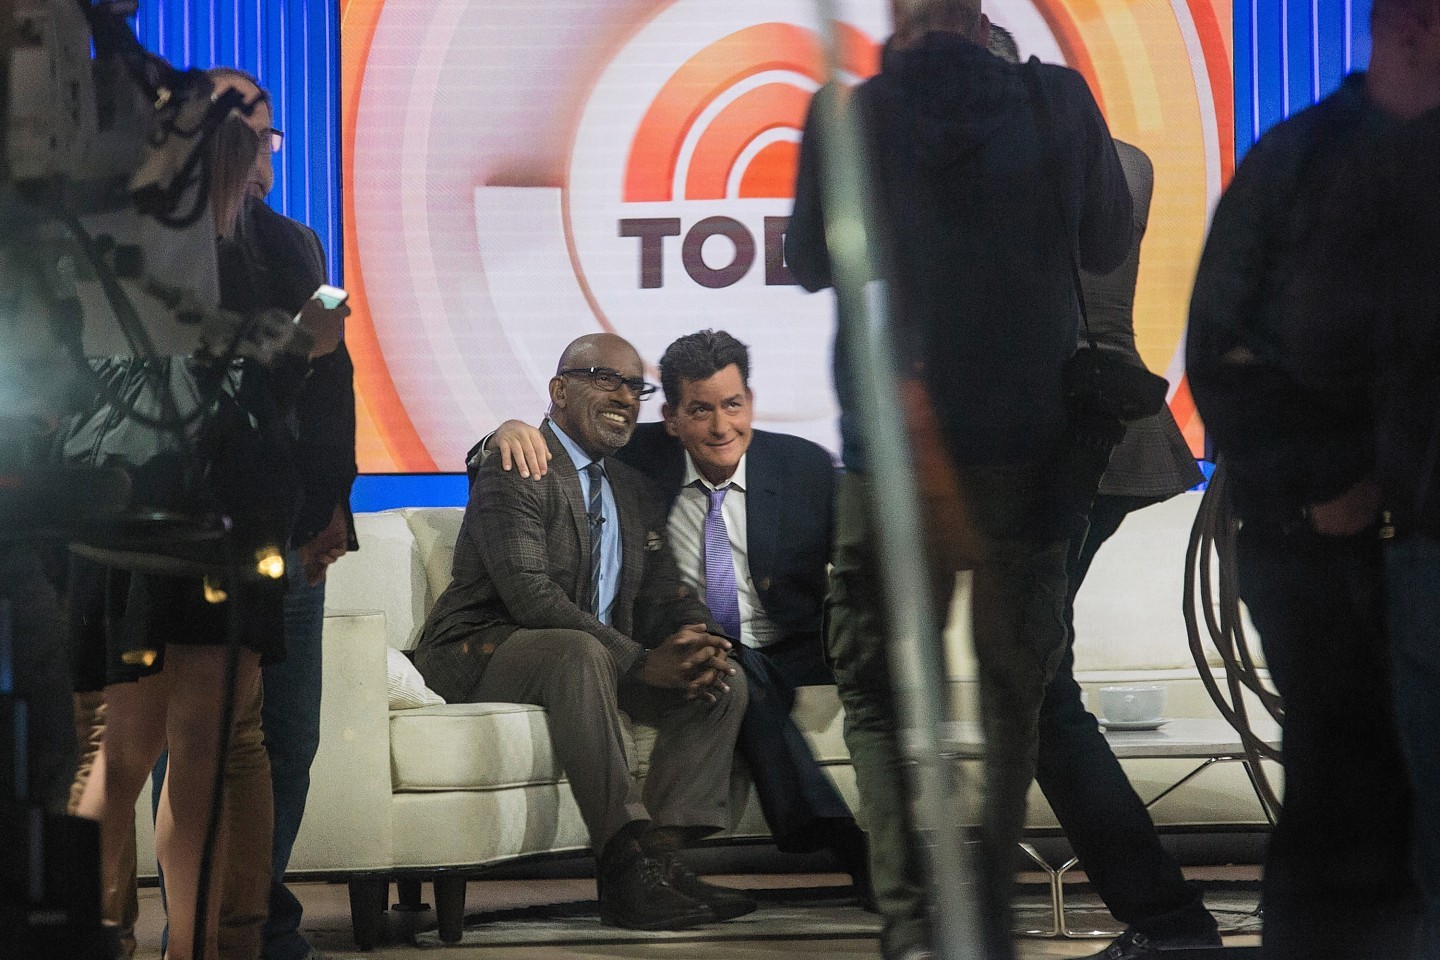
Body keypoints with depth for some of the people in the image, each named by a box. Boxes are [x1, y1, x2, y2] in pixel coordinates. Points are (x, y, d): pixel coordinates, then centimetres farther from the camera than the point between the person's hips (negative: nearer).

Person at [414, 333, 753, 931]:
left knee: (721, 679, -10)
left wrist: (692, 645, -18)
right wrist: (641, 661, -31)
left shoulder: (635, 492, 16)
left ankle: (662, 858, -23)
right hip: (481, 656, -8)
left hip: (597, 657, 8)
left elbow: (663, 597, 8)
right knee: (579, 652, -39)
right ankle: (625, 867, -43)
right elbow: (528, 594, -24)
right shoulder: (515, 473, -11)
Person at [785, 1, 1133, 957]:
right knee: (1017, 689, 16)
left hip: (892, 452, -1)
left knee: (882, 694, 4)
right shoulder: (1059, 103, -5)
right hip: (1033, 444, 2)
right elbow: (1108, 245, 9)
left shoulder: (849, 114, -8)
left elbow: (809, 262, 6)